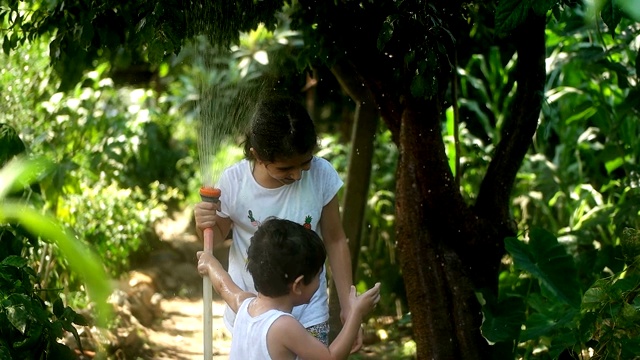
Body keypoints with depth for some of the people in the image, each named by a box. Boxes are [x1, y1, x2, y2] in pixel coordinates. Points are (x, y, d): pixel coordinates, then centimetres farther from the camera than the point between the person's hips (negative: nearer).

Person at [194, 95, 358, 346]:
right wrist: (205, 226, -23)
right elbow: (217, 237, 1)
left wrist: (347, 306, 0)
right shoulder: (233, 182, -19)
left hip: (308, 311, 0)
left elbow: (335, 241, -3)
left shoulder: (322, 175, -18)